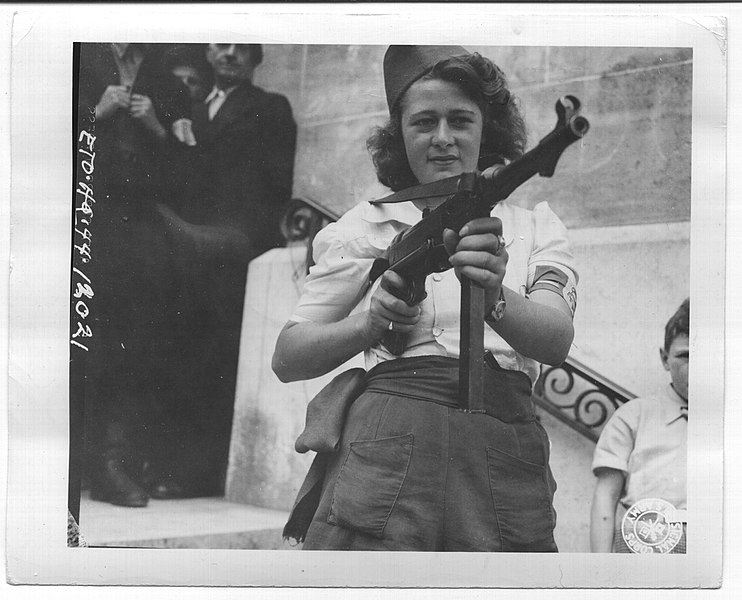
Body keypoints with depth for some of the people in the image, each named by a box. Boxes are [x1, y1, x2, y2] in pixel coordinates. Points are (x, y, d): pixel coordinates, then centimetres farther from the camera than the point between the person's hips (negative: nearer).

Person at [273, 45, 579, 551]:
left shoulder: (535, 224, 15)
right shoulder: (369, 222, 11)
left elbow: (557, 339, -5)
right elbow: (286, 359, 6)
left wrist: (494, 299, -26)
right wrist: (369, 322, -13)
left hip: (507, 453, 2)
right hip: (389, 443, -1)